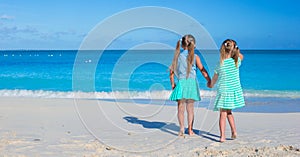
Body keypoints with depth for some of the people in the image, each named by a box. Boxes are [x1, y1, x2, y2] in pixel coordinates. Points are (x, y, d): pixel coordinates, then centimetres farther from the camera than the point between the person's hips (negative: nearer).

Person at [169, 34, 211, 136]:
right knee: (190, 108, 8)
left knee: (181, 108, 3)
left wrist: (172, 84, 14)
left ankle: (182, 128, -9)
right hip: (192, 82, 0)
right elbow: (203, 71, -1)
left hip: (181, 82, 0)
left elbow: (172, 72, 4)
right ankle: (190, 130, 12)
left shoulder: (178, 56, 3)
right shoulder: (195, 57, -1)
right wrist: (209, 81, 9)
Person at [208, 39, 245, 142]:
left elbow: (214, 79, 5)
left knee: (223, 114, 1)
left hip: (223, 92, -3)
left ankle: (222, 136, -4)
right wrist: (235, 50, 7)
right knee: (228, 112, 22)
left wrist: (211, 85, 25)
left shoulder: (220, 65, -10)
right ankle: (234, 131, 17)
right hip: (235, 91, 3)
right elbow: (241, 56, 21)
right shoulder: (236, 62, -6)